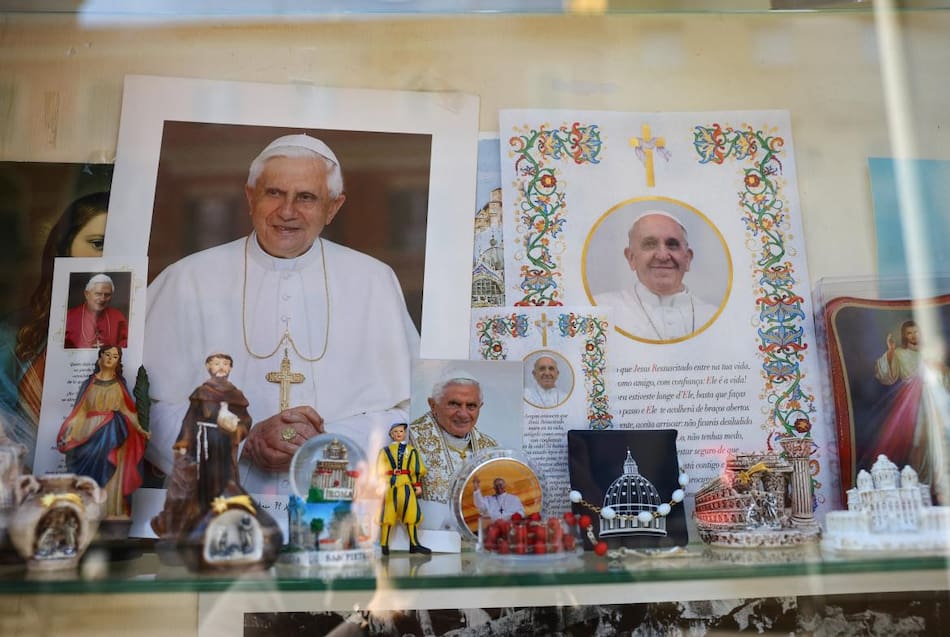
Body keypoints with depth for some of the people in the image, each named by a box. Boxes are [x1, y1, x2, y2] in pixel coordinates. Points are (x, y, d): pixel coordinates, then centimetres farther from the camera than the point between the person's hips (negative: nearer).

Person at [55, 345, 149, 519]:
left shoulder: (120, 383, 10)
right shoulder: (90, 382, 8)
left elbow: (127, 410, 8)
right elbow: (80, 410, 4)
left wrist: (140, 430, -1)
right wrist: (70, 433, -7)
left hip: (113, 435, 0)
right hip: (92, 434, 0)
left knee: (111, 476, -4)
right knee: (92, 476, -2)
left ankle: (111, 515, -1)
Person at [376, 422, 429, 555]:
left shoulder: (411, 450, 11)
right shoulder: (385, 450, 10)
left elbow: (417, 469, 7)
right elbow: (380, 469, 7)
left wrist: (417, 484, -1)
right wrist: (381, 486, -1)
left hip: (405, 484, 1)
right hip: (389, 484, -1)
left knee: (411, 512, -5)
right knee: (387, 514, 0)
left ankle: (414, 544, 0)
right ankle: (384, 545, 6)